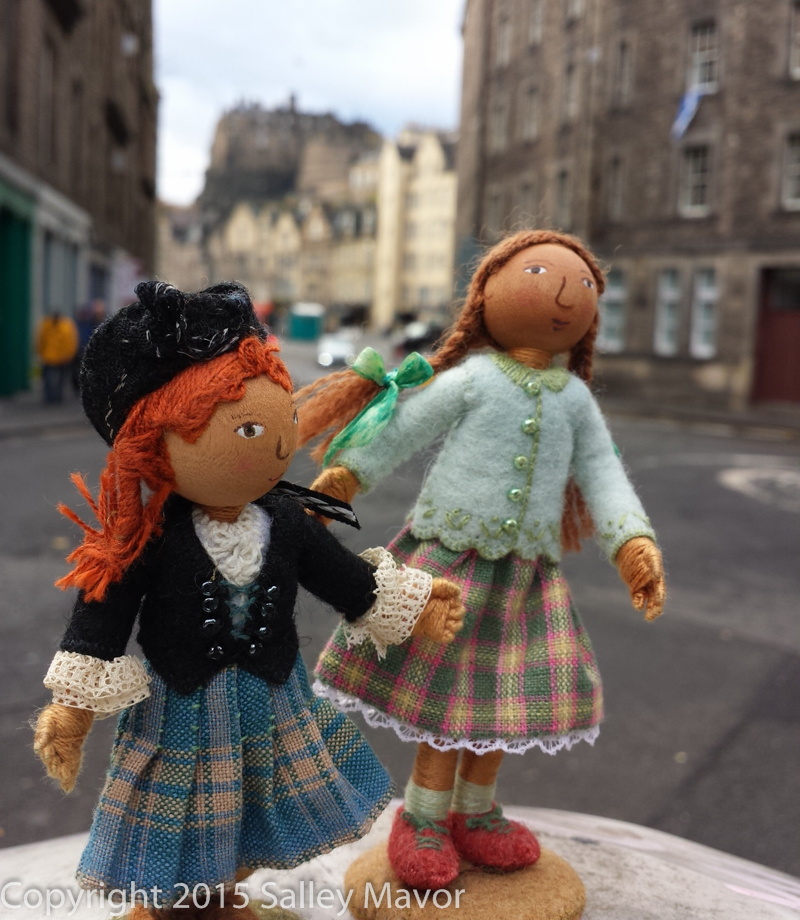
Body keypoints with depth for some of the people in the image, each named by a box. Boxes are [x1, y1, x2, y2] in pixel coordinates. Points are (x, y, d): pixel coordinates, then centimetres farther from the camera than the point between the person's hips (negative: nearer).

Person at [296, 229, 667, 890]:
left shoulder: (575, 398, 5)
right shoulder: (473, 378, -8)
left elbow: (602, 474, 7)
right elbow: (402, 429, -1)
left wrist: (633, 544, -4)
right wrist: (341, 479, 5)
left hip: (525, 573, 4)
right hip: (451, 561, -4)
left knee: (503, 697, 13)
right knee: (446, 693, 4)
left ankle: (475, 813, 34)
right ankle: (423, 819, 24)